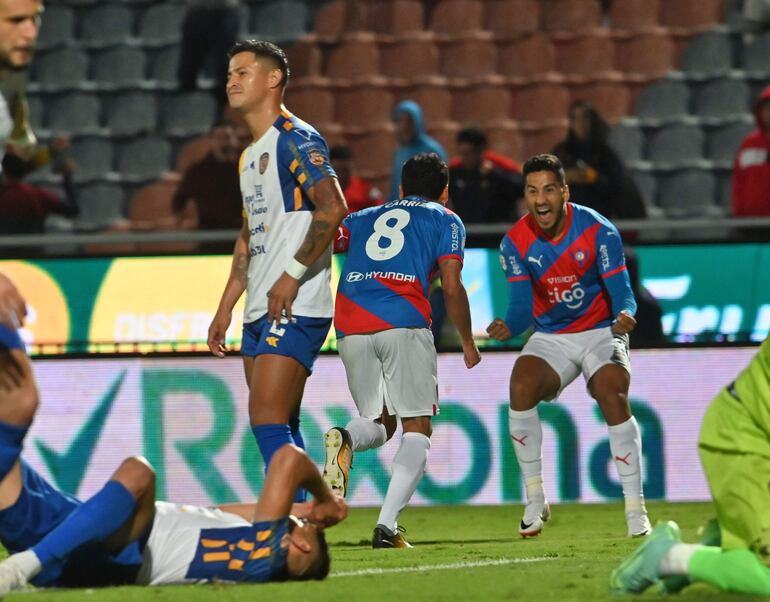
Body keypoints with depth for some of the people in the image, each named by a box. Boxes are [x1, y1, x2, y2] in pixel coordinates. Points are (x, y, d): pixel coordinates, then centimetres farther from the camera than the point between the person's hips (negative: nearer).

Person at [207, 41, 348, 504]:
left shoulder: (295, 139, -9)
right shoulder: (251, 155, 21)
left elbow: (333, 207, -22)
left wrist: (293, 275, -23)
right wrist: (225, 308, 24)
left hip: (294, 309, -10)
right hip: (261, 311, 10)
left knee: (268, 421, -17)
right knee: (280, 428, 10)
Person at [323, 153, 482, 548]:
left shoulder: (364, 218, 28)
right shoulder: (446, 221, 17)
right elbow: (452, 288, 8)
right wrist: (468, 342, 18)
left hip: (350, 325, 4)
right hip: (403, 323, -4)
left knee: (379, 423, 19)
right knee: (417, 428, 3)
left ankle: (346, 440, -19)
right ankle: (386, 526, -15)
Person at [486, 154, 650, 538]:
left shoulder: (598, 231, -16)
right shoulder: (515, 242, -8)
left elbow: (621, 293, -17)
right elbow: (522, 304, -12)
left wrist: (624, 314, -41)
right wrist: (509, 327, -35)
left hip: (601, 331, -2)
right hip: (550, 338, 2)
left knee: (613, 395, -28)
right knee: (521, 386, -26)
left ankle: (635, 509, -18)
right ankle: (535, 501, -12)